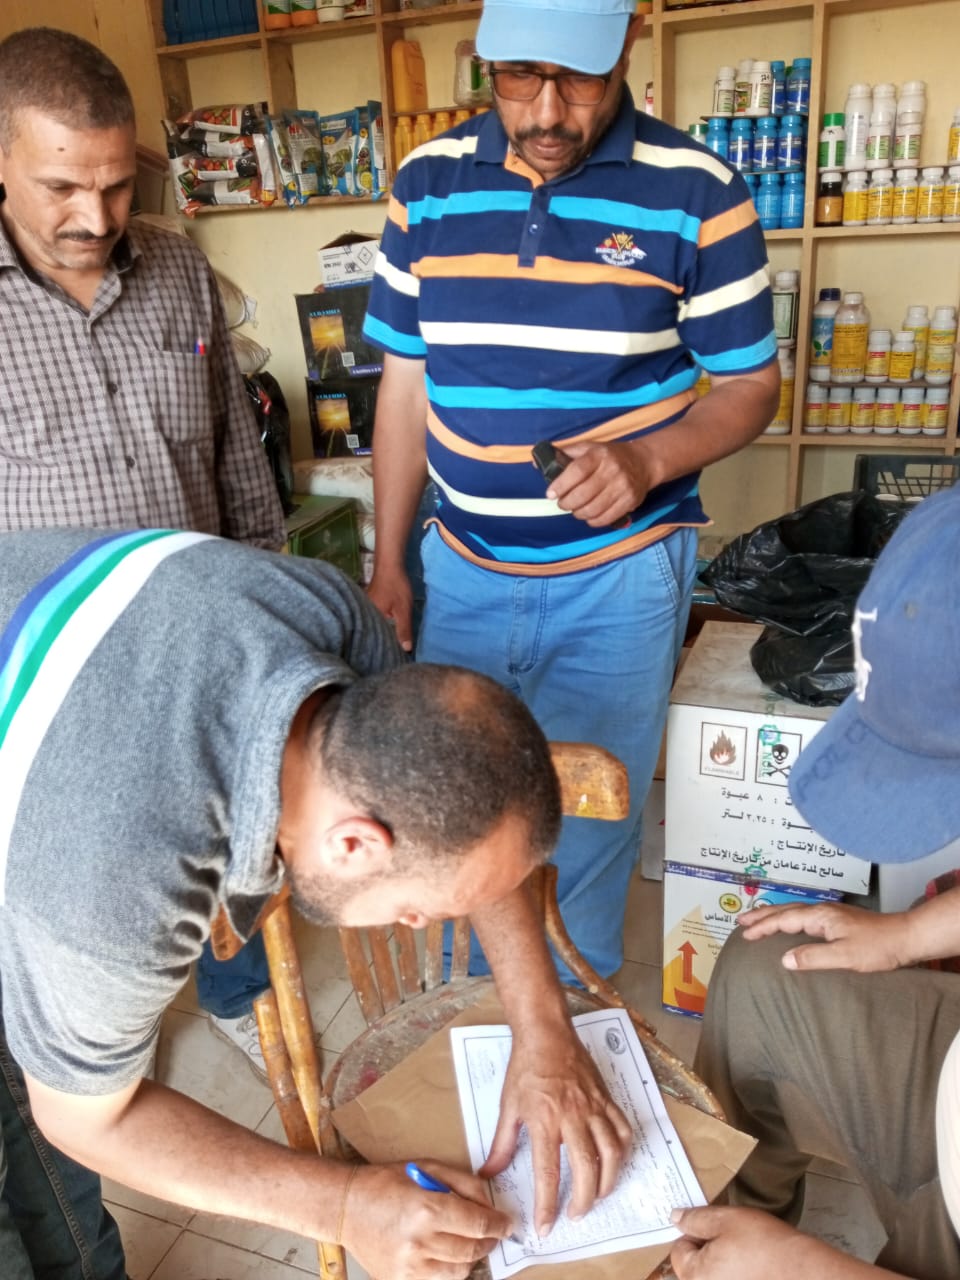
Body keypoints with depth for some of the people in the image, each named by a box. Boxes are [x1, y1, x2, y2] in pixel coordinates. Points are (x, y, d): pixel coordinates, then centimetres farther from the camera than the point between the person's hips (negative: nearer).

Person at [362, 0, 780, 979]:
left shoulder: (696, 192, -9)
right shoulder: (427, 184, 1)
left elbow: (749, 385, -2)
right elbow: (405, 387, 5)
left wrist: (648, 460, -23)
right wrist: (387, 564, 5)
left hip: (618, 578, -3)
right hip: (462, 570, 4)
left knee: (585, 840, 10)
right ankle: (469, 1012, 47)